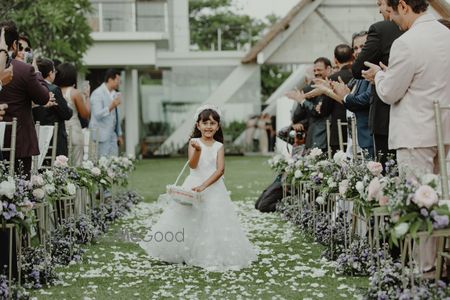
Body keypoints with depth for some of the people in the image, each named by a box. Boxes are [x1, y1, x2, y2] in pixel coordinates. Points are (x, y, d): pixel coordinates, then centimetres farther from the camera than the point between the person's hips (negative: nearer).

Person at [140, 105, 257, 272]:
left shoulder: (219, 146, 1)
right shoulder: (194, 142, -1)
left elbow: (220, 170, -10)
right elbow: (193, 165, -13)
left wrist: (204, 186, -21)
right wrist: (198, 150, -33)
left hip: (213, 187, 0)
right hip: (193, 186, 0)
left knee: (213, 221, -1)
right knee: (188, 220, 3)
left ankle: (212, 257, 10)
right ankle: (186, 253, 18)